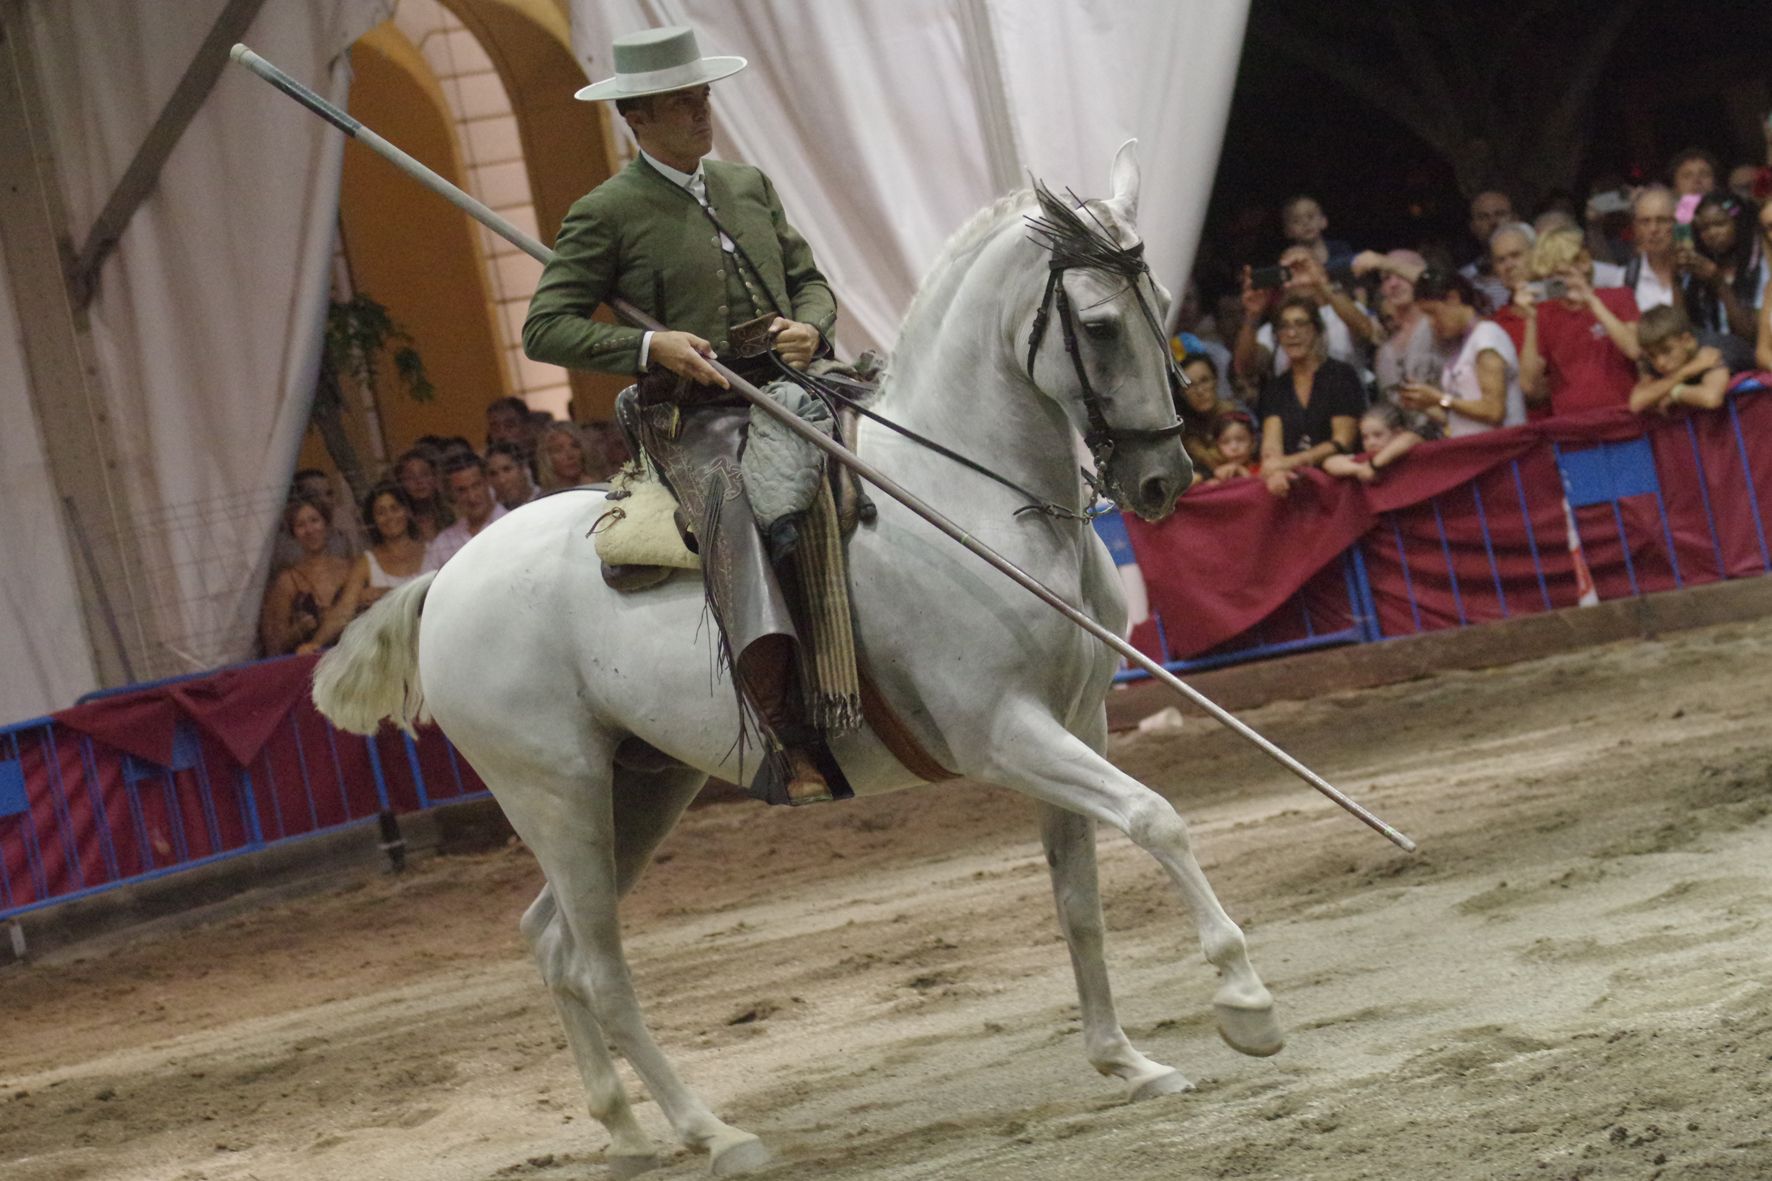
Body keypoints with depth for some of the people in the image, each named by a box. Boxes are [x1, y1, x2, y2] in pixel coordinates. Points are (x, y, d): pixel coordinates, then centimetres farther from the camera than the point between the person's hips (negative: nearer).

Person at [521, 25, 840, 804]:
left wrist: (810, 328, -1)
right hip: (694, 420, -7)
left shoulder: (750, 186, 19)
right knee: (730, 505, -36)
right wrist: (649, 346, -16)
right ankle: (788, 741, -46)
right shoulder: (607, 214, 1)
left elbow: (810, 281, 23)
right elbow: (545, 329, -2)